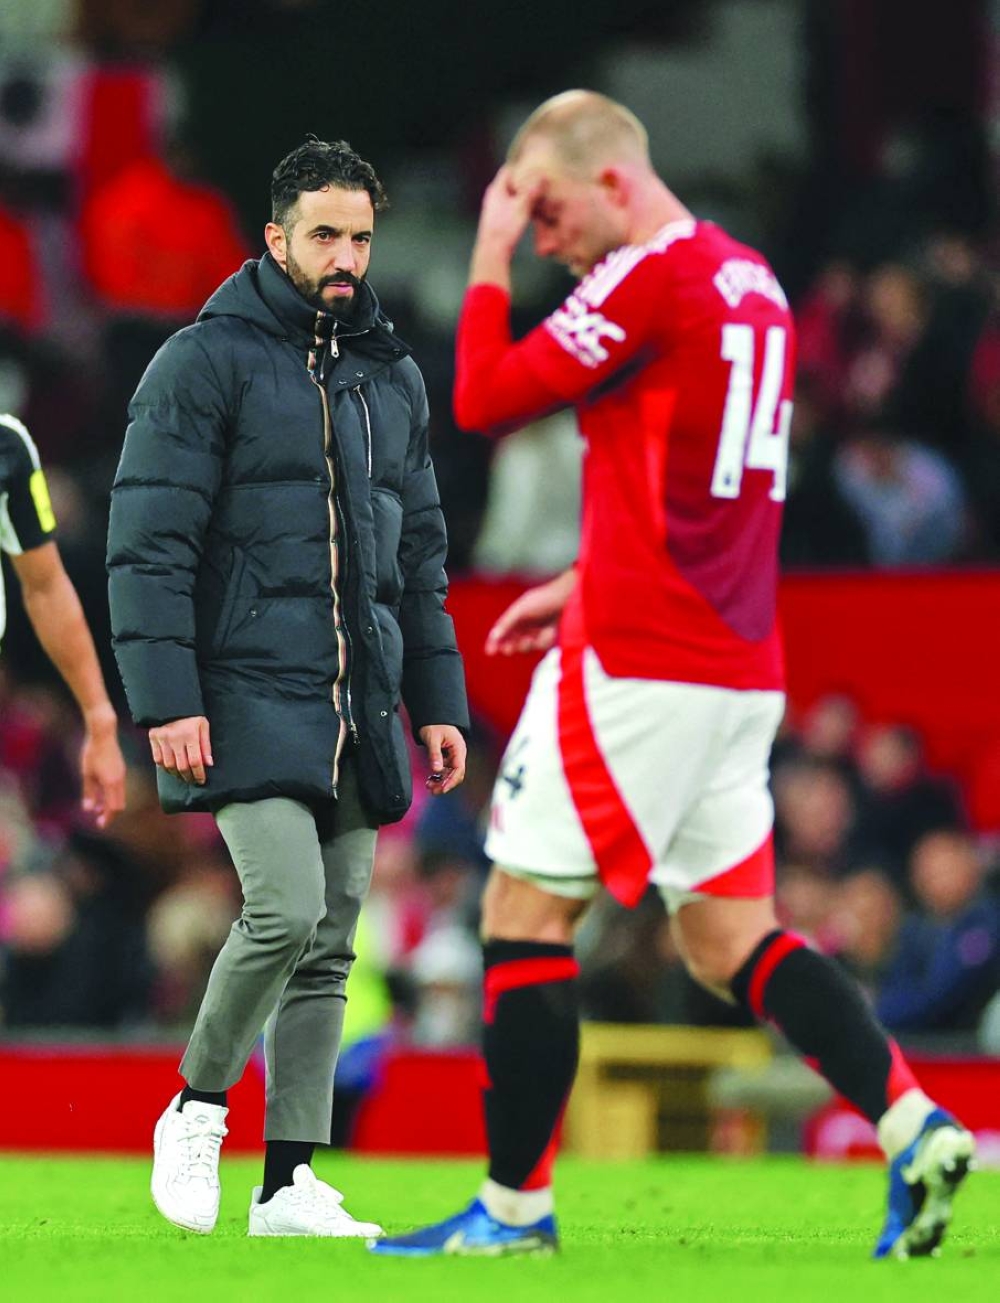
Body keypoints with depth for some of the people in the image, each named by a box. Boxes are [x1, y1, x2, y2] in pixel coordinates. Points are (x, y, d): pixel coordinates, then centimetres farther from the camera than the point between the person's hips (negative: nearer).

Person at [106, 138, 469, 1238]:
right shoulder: (204, 363, -5)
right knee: (286, 907, -19)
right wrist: (167, 702, -17)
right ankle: (196, 1107, 3)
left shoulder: (392, 377, 15)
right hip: (248, 694, -6)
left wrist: (438, 698, 15)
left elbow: (421, 553, 22)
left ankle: (290, 1182, 9)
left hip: (360, 706, 6)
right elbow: (149, 540, -9)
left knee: (329, 948, 4)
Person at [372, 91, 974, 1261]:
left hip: (634, 664, -8)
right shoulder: (751, 283, 15)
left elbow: (483, 400, -12)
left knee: (524, 913, 1)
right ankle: (914, 1129, -6)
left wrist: (490, 260, -1)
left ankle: (514, 1203, 4)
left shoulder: (646, 280, -14)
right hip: (740, 669, 8)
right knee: (733, 939, 10)